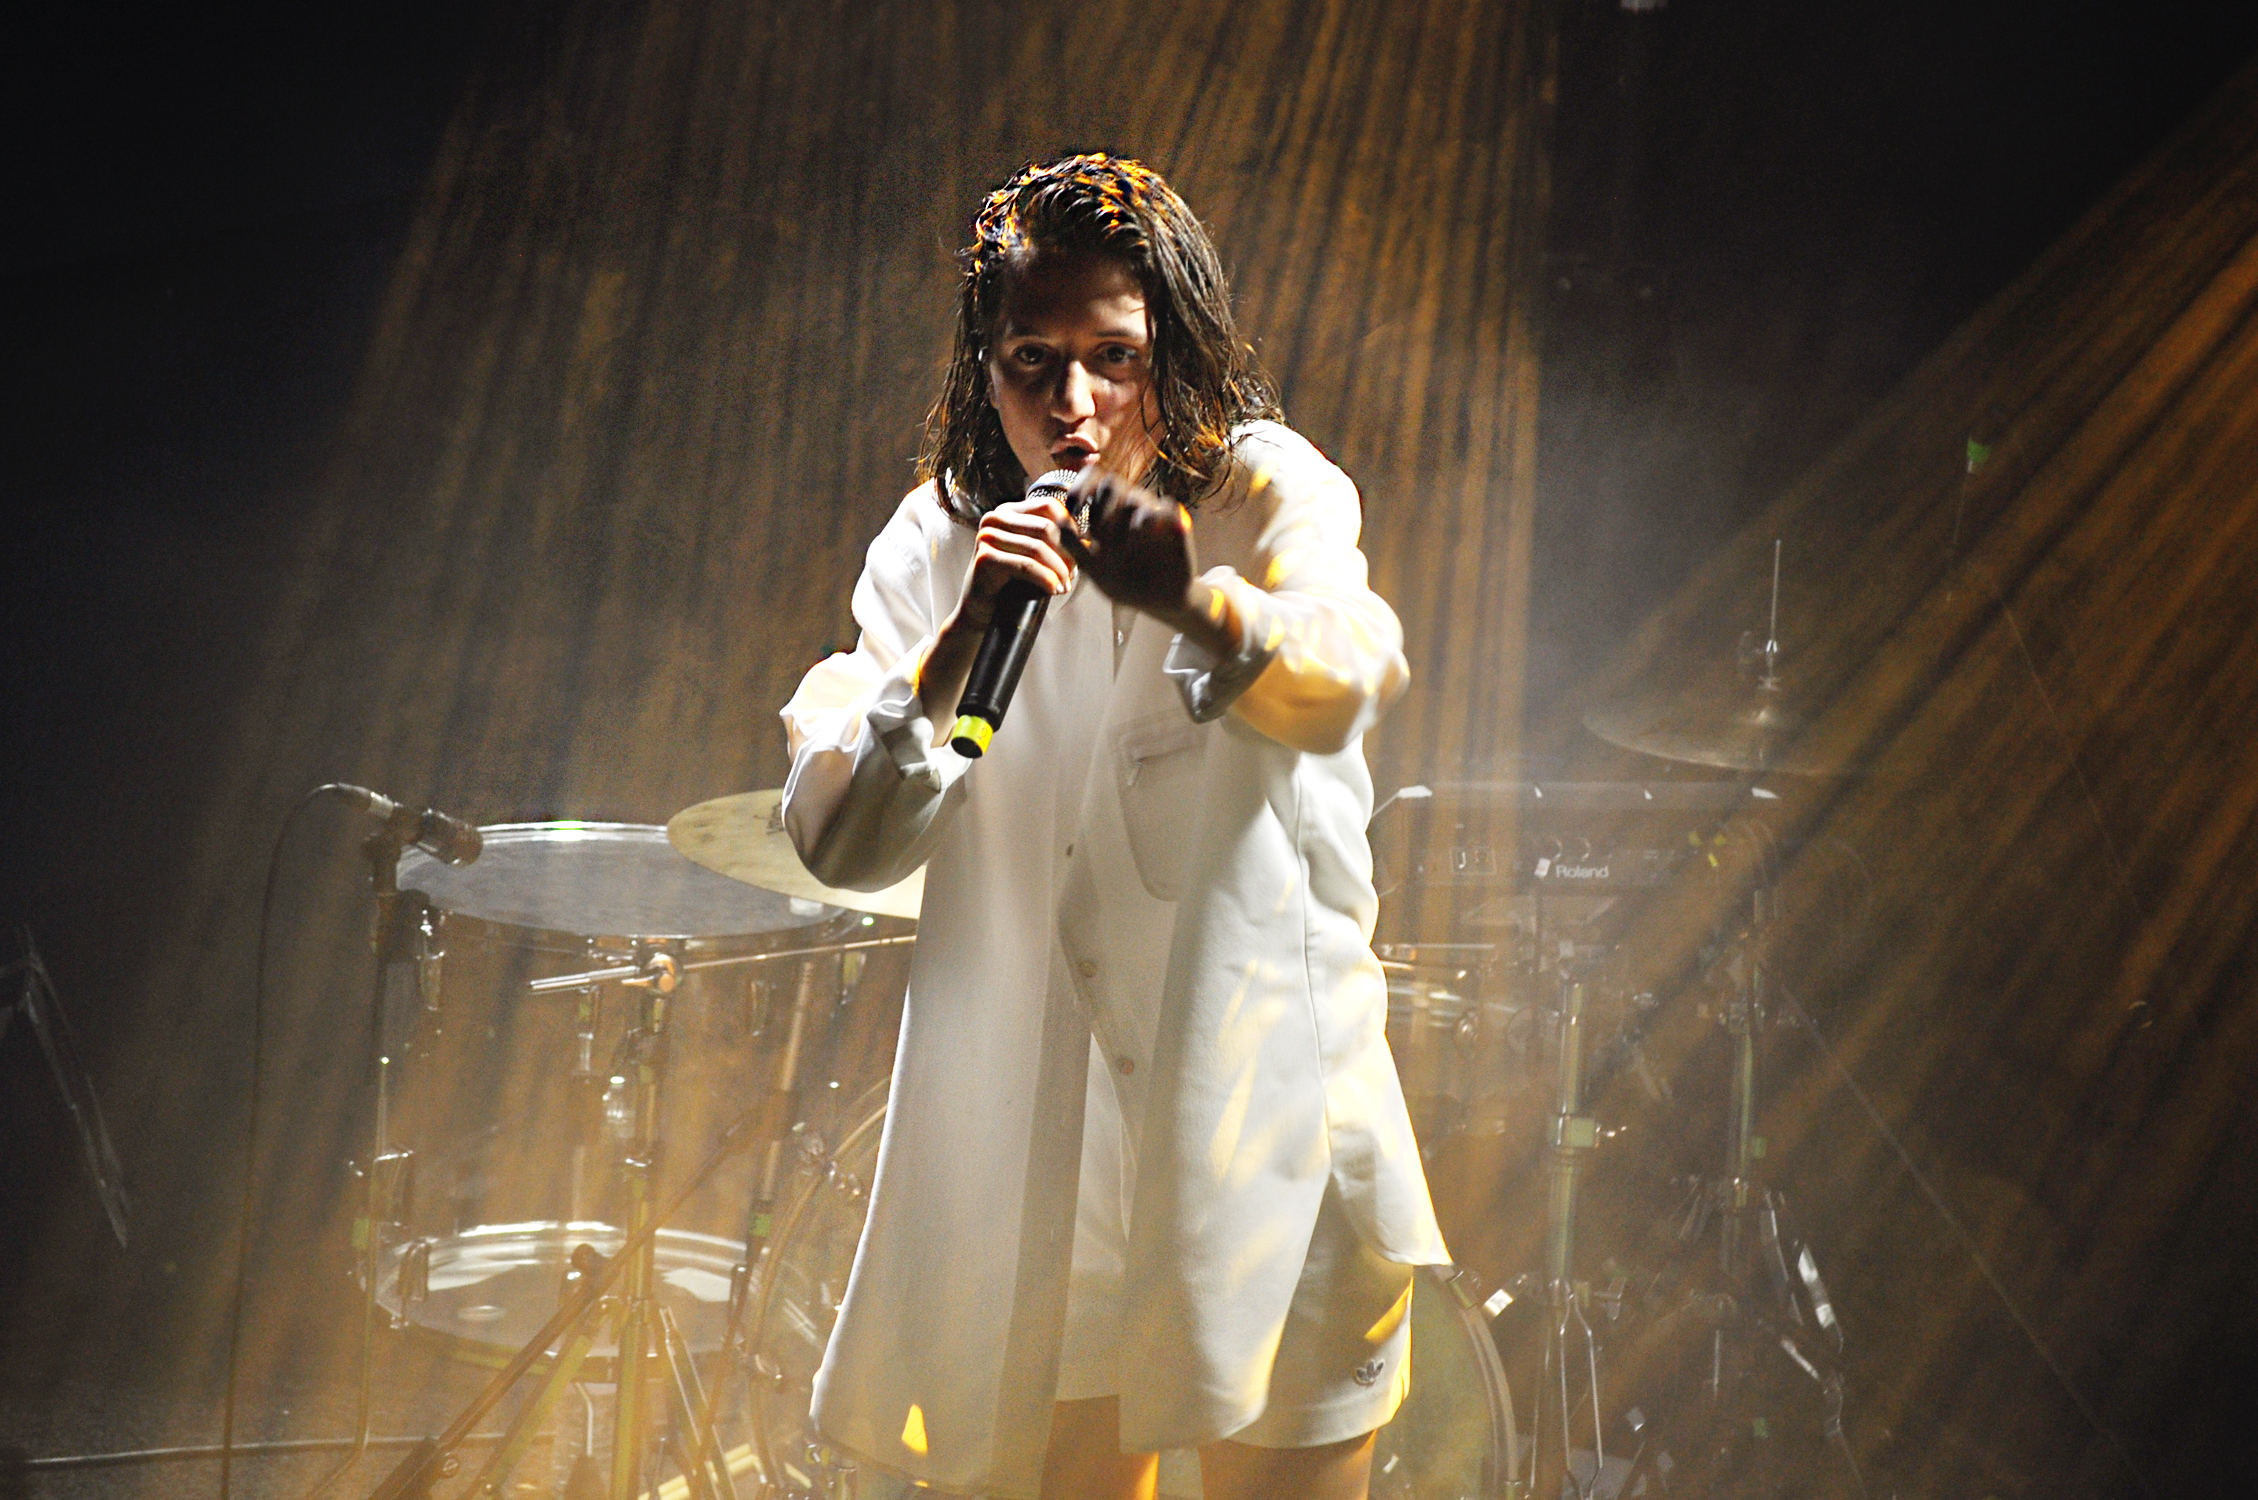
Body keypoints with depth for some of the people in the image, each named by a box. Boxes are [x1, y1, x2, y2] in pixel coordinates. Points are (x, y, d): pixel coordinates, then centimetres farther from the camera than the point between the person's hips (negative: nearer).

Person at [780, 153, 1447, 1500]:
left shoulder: (1268, 493, -6)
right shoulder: (940, 541, 3)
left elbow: (1341, 685, -29)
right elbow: (838, 842, -8)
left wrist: (1192, 600, -50)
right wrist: (954, 650, -25)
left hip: (1264, 1126, -2)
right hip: (1026, 1152, 3)